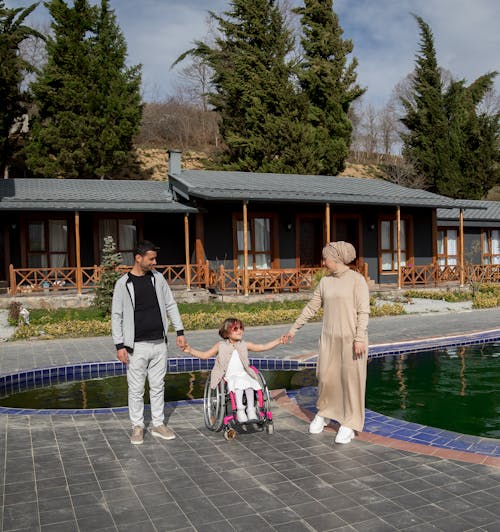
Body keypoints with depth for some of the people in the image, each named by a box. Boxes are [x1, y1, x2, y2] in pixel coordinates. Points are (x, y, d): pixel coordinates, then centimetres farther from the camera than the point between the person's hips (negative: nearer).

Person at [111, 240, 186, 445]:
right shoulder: (123, 284, -6)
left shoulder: (157, 278, 6)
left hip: (159, 344, 4)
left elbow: (170, 305, 12)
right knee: (136, 389, 4)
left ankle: (158, 424, 23)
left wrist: (180, 332, 7)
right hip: (137, 347, -4)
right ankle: (137, 427, 19)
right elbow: (116, 316, -4)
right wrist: (119, 345, -9)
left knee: (158, 387, 11)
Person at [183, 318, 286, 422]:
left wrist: (278, 341, 3)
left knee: (249, 383, -30)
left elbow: (263, 347, 11)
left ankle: (251, 409, -25)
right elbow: (204, 355, 7)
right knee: (239, 383, -33)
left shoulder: (244, 345, 11)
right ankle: (240, 410, -32)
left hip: (243, 374, 2)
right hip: (229, 377, -2)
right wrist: (190, 350, -7)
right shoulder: (221, 346, 6)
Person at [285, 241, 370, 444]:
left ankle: (349, 424, 13)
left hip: (352, 338, -5)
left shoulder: (357, 279, -10)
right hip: (330, 338, 5)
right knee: (326, 378, 9)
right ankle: (323, 414, 31)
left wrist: (360, 339, -19)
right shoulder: (325, 282, 7)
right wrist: (294, 328, 16)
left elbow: (363, 311, -13)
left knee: (351, 380, 1)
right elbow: (311, 308, 13)